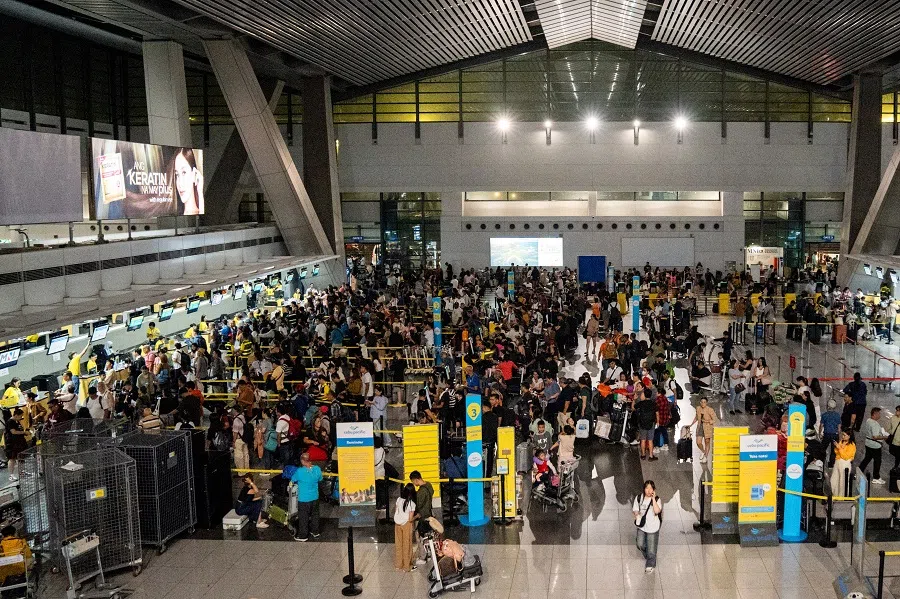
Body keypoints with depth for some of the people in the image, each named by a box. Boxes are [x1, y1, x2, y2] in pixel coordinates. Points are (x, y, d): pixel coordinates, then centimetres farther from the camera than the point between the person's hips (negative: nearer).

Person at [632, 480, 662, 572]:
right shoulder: (639, 498, -7)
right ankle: (647, 556, 39)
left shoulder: (656, 499, -15)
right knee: (640, 544, 7)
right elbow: (635, 509, 2)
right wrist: (637, 514, -20)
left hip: (653, 527, -3)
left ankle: (650, 564, 31)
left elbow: (657, 511, -30)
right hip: (641, 526, 3)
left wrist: (653, 498, -30)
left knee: (651, 547, 8)